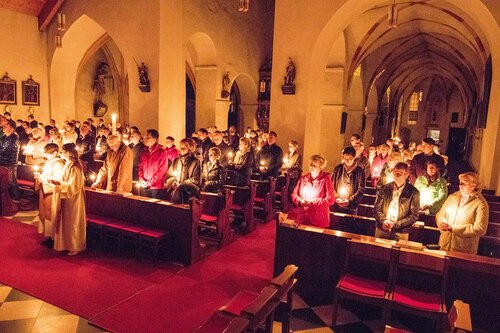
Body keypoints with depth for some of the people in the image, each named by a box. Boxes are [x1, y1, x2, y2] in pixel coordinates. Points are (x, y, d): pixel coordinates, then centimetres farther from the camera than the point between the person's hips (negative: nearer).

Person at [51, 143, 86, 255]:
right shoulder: (68, 165, 9)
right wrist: (57, 181, 4)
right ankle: (68, 244, 26)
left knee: (72, 223, 1)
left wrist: (58, 183, -22)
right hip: (67, 198, 9)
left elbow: (73, 185, -23)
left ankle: (75, 247, 13)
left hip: (72, 200, -9)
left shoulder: (74, 167, -20)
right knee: (66, 221, 15)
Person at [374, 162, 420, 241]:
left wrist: (396, 224, -13)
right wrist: (383, 220, -12)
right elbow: (377, 208, 5)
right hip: (382, 229, 2)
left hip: (400, 232, -2)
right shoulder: (384, 188, 4)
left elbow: (414, 215, -4)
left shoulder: (413, 192, -3)